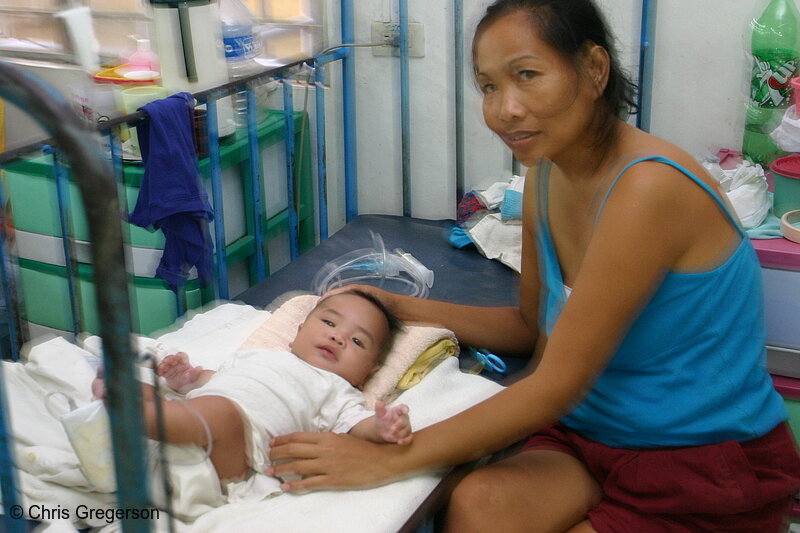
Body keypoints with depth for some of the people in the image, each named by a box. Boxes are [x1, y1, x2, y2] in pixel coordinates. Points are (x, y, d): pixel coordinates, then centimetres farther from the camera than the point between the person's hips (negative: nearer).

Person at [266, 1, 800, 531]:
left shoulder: (649, 187, -24)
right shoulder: (547, 175, 1)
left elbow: (556, 384, -23)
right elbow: (531, 327, 14)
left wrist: (392, 458, -21)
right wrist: (397, 307, 4)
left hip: (712, 470, -5)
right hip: (593, 438, 5)